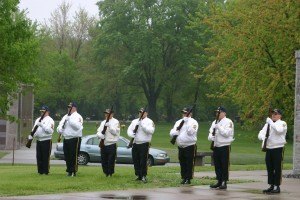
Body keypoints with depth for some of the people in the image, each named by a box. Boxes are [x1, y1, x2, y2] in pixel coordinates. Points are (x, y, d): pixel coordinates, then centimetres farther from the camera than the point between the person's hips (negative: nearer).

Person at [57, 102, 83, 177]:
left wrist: (70, 119, -23)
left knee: (73, 156, -7)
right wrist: (60, 129, -4)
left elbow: (77, 126, -21)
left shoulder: (78, 116, -5)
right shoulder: (65, 116, 18)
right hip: (66, 139, 7)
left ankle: (73, 172, -3)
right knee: (67, 156, 8)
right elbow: (60, 125, 19)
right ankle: (69, 171, 16)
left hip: (75, 139, -7)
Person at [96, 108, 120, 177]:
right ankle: (106, 174, 18)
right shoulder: (103, 122, 18)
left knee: (111, 161, -6)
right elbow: (98, 131, 12)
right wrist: (100, 135, -10)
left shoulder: (115, 122, 1)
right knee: (104, 161, 8)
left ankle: (110, 174, 1)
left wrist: (109, 126, -18)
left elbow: (115, 132, -10)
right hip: (104, 145, 6)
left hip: (111, 144, -6)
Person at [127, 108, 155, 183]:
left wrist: (142, 125, -20)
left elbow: (151, 131, -15)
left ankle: (144, 176, -5)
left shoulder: (149, 122, 0)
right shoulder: (134, 121, 16)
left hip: (144, 144, -5)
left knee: (143, 161, -9)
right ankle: (138, 175, 15)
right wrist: (132, 134, -12)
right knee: (136, 161, 7)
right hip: (135, 144, 5)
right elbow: (129, 129, 10)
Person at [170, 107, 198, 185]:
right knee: (182, 163, 9)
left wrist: (186, 121, -17)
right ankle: (184, 178, 16)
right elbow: (172, 133, 10)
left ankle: (188, 179, 0)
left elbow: (190, 132, -19)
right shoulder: (178, 122, 15)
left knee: (189, 163, -4)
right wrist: (176, 131, -13)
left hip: (190, 146, -6)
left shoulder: (193, 122, -3)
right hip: (181, 146, 6)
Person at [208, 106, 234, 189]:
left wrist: (218, 127, -17)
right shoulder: (214, 122, 16)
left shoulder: (228, 122, -6)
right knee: (217, 166, 10)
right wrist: (211, 137, -7)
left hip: (224, 147, -7)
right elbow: (210, 132, 15)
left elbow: (226, 133, -17)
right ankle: (219, 182, 19)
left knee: (224, 166, -4)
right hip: (216, 147, 7)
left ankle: (224, 183, -1)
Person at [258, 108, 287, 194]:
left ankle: (277, 187, -1)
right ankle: (271, 186, 16)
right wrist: (263, 137, -13)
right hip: (269, 148, 6)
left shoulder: (282, 123, -4)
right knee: (270, 168, 9)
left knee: (277, 168, -4)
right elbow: (261, 134, 9)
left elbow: (279, 130, -26)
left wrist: (270, 122, -19)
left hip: (278, 148, -6)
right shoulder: (268, 124, 16)